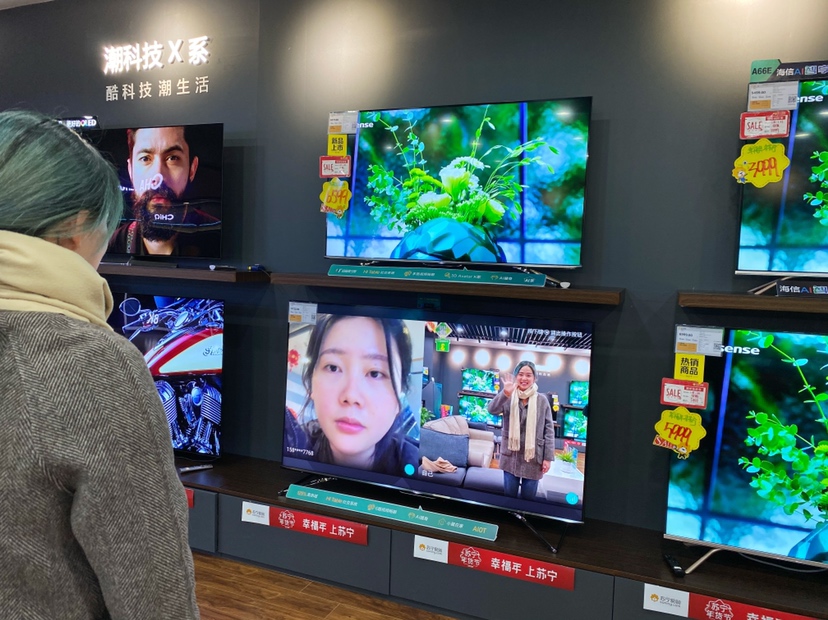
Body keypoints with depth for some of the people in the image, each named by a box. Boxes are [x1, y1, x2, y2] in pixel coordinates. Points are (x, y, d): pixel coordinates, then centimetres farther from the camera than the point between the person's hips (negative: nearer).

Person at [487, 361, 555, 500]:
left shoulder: (542, 401, -4)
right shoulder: (508, 398, -3)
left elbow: (549, 430, -2)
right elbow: (492, 409, -23)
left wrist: (548, 457, -6)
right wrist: (505, 393, -40)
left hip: (533, 458, -1)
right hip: (511, 456, 1)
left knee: (528, 498, 8)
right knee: (509, 496, 12)